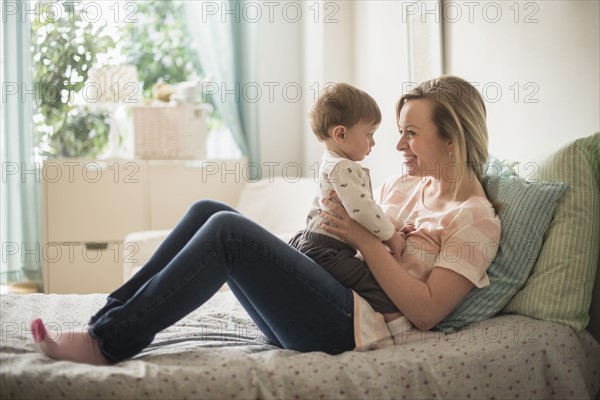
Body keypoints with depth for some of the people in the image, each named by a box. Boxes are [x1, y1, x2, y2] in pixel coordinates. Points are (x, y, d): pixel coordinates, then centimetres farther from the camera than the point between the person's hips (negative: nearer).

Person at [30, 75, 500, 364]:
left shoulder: (476, 218, -2)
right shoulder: (402, 186, 22)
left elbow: (426, 311, -12)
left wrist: (366, 240, -14)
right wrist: (339, 212, 4)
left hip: (352, 325, -8)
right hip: (325, 299, 9)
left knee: (226, 228, -24)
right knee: (208, 210, -5)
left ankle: (108, 344, -19)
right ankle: (108, 318, -9)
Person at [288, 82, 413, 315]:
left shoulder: (332, 163, 17)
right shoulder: (342, 167, -16)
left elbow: (366, 207, 23)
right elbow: (361, 209, -26)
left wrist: (392, 225, 14)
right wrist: (390, 235, -14)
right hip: (326, 252, -11)